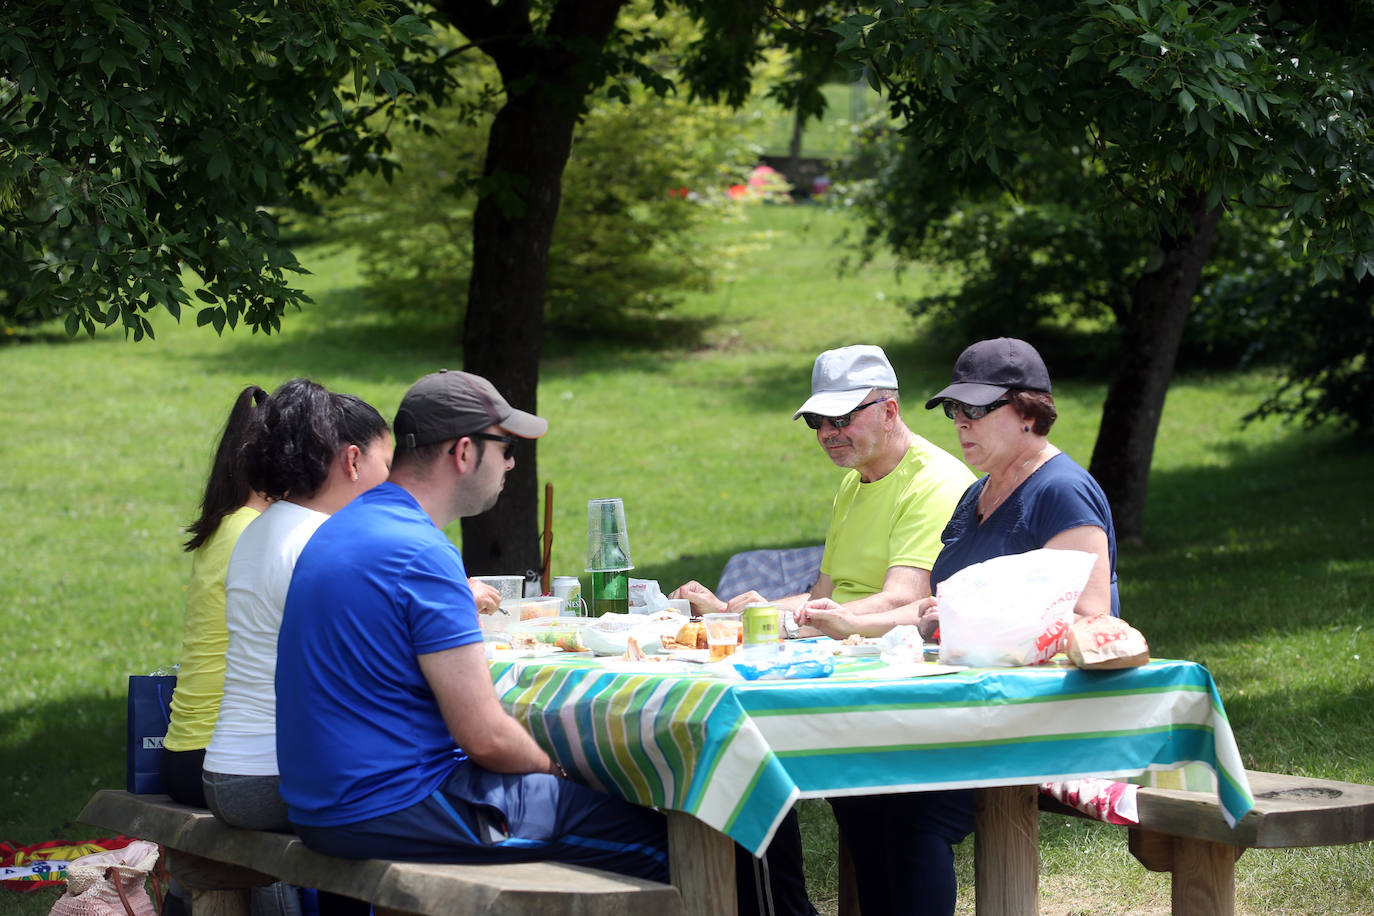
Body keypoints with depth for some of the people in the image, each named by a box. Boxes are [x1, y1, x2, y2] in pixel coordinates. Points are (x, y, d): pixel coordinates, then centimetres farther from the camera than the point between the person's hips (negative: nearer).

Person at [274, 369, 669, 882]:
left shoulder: (346, 528, 12)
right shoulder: (422, 555, -18)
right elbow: (486, 737, -19)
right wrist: (552, 766, 0)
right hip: (396, 813, -10)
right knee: (656, 838, -7)